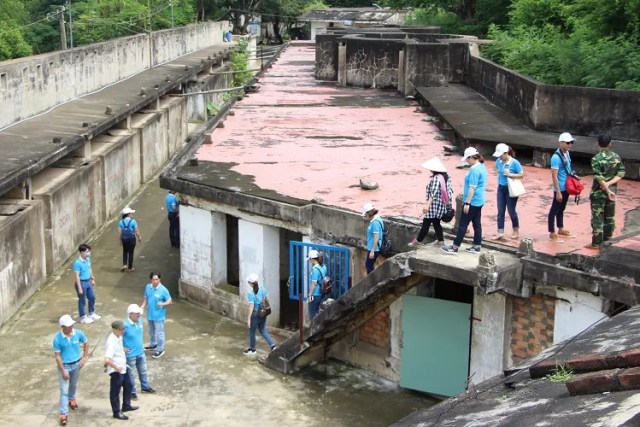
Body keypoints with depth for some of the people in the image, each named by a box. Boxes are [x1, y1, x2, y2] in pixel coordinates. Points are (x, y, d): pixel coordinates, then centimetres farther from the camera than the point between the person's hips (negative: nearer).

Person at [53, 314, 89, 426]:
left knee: (73, 385, 26)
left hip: (76, 364, 4)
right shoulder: (57, 338, -24)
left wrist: (84, 358, -1)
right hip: (64, 365, -4)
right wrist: (63, 371, -18)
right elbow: (57, 356, -18)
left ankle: (72, 399, 54)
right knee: (64, 390, -1)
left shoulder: (78, 333, -15)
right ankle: (63, 413, 6)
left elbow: (86, 343, 5)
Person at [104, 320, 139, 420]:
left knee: (128, 385, 23)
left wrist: (123, 349, 13)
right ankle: (117, 412, 21)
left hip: (122, 368, 10)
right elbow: (107, 360, -37)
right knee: (115, 391, 7)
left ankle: (126, 406, 40)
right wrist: (116, 367, -26)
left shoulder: (118, 337, 0)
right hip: (115, 370, -10)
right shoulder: (112, 342, -29)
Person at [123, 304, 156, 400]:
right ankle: (132, 391, 30)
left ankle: (145, 387, 44)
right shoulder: (125, 325, -28)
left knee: (143, 371, 24)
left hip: (141, 352, 7)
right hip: (130, 354, -7)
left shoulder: (139, 321, -6)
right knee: (130, 374, 13)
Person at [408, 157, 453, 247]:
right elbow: (450, 190, 12)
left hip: (434, 205, -9)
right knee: (436, 223, 18)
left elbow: (433, 193, -28)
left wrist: (427, 205, -33)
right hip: (442, 205, 9)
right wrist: (448, 202, 23)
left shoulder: (435, 178, -20)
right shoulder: (446, 176, 7)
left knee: (426, 224, 2)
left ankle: (418, 241, 11)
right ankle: (440, 240, 18)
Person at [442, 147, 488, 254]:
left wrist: (467, 203, -21)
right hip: (479, 201, 10)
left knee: (463, 225, -3)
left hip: (473, 202, -10)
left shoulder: (474, 170, -21)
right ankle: (477, 246, 19)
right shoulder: (482, 167, 10)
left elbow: (472, 188, -23)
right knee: (477, 223, 14)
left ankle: (455, 247, 1)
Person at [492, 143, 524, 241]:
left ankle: (515, 231, 27)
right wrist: (500, 177, 7)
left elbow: (521, 174, -13)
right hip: (501, 188, 5)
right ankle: (500, 233, 3)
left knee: (511, 211, 6)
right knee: (500, 211, 2)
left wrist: (510, 175, -24)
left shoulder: (514, 162, -18)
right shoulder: (499, 161, -2)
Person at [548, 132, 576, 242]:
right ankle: (552, 233, 10)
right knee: (554, 210, 3)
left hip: (567, 187, 8)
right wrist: (558, 192, -21)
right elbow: (554, 176, -22)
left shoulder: (567, 153, 4)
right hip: (560, 189, -8)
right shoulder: (556, 157, -23)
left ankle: (561, 229, 35)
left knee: (561, 209, 21)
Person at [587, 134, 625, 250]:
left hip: (599, 192, -5)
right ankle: (607, 240, 24)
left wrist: (607, 190, -18)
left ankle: (596, 243, 5)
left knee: (597, 218, 1)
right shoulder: (617, 157, 1)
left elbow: (599, 178, -21)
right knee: (609, 217, 15)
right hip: (612, 190, 5)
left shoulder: (596, 159, -16)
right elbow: (621, 173, -2)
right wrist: (609, 184, -10)